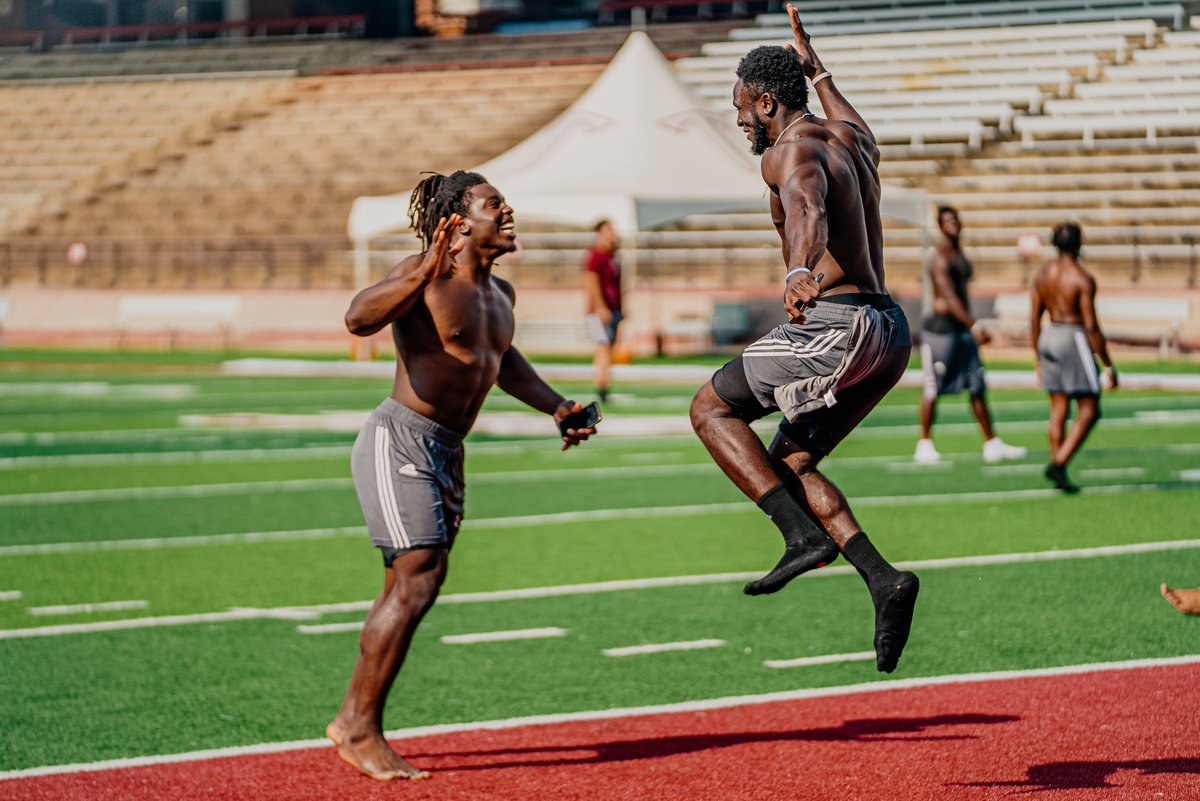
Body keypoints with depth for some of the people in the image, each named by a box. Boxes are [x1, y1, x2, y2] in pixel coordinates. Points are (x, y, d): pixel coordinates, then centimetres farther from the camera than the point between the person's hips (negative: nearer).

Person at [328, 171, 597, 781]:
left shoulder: (500, 294, 15)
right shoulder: (427, 277, -13)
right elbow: (358, 319, -30)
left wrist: (556, 407, 31)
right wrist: (421, 275, -43)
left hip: (445, 454, 9)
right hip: (400, 440, -9)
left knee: (408, 590, 9)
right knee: (419, 578, -16)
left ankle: (353, 722, 17)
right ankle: (360, 731, -9)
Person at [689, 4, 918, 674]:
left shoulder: (793, 150, -10)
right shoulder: (851, 137, 17)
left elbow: (808, 211, -34)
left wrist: (802, 273, -54)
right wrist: (817, 71, 60)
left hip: (836, 325, -9)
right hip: (889, 330, 9)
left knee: (712, 406, 5)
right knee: (789, 462, 15)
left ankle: (805, 536, -9)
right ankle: (883, 579, 0)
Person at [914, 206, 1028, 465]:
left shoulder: (959, 254, 15)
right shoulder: (940, 257, -15)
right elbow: (950, 297, -24)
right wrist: (974, 327, -30)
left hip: (962, 327, 9)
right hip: (941, 327, -9)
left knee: (977, 386, 7)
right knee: (933, 388, -2)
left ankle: (992, 444, 9)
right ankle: (924, 445, 5)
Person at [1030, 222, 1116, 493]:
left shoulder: (1043, 272, 5)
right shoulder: (1082, 279, -14)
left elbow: (1034, 320, 9)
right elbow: (1091, 327, -16)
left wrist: (1038, 359, 19)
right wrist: (1108, 365, -9)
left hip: (1049, 338, 7)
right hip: (1074, 341, -7)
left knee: (1059, 409, 11)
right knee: (1089, 411, 0)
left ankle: (1058, 475, 9)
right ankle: (1058, 464, -12)